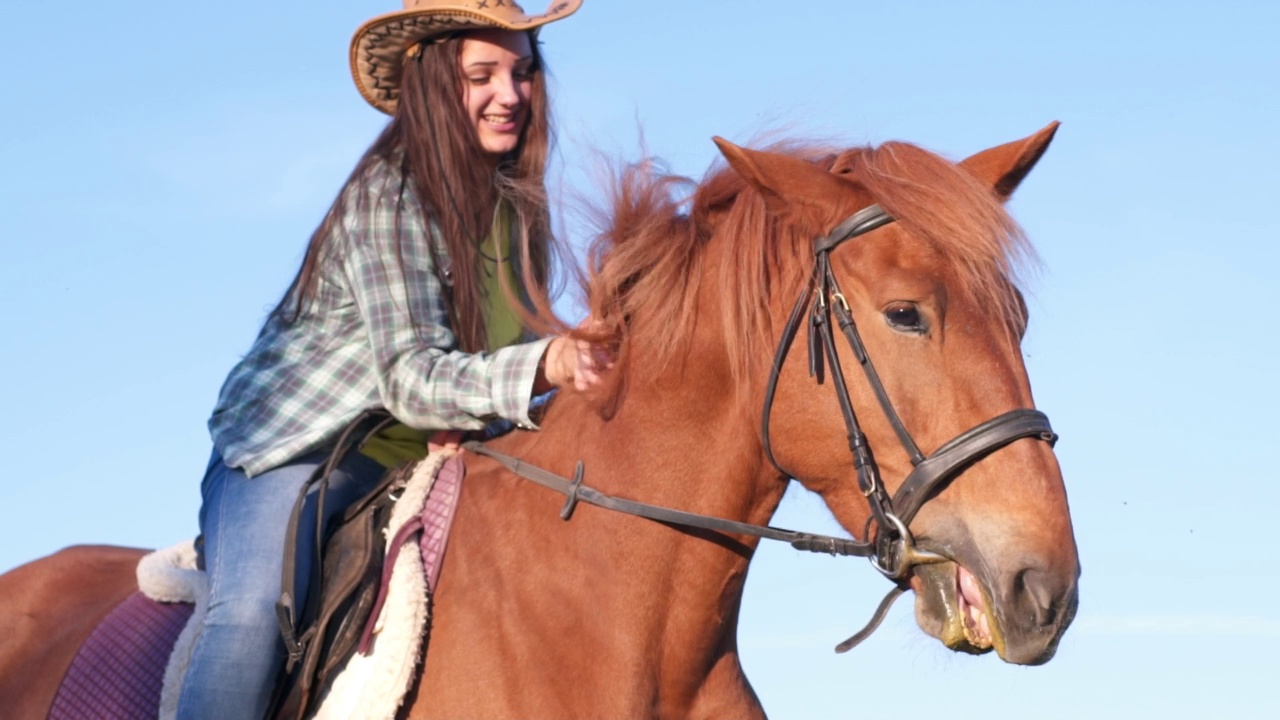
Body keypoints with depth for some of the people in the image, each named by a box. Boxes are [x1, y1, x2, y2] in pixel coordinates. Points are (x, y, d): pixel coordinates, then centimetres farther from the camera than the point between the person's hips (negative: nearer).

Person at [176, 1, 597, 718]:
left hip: (421, 467, 7)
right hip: (295, 451, -7)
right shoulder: (388, 195, -18)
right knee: (255, 612, -32)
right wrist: (542, 366, -42)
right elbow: (408, 376, -27)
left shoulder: (516, 203, 4)